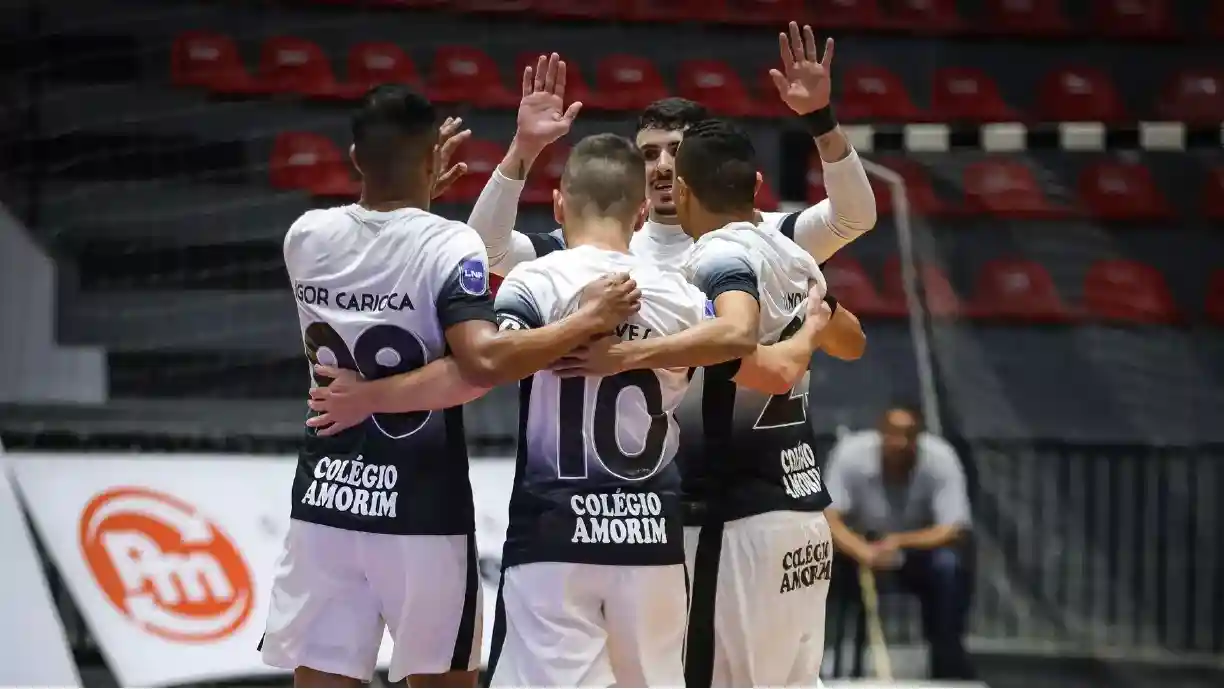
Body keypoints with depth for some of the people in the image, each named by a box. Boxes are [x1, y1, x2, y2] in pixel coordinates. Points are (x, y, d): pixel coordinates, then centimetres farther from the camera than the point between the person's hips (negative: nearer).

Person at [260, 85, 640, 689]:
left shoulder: (306, 237, 2)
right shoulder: (448, 246, -14)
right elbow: (483, 362, -28)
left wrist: (413, 184, 34)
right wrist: (588, 320, -19)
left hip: (327, 503, 4)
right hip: (422, 511, -4)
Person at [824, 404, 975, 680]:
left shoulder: (940, 458, -24)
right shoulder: (851, 454, -25)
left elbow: (953, 531, -26)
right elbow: (828, 520, -27)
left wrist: (900, 542, -43)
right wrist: (864, 552, -47)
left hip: (922, 544, 0)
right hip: (863, 545, 0)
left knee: (949, 564, -31)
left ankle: (950, 669, -22)